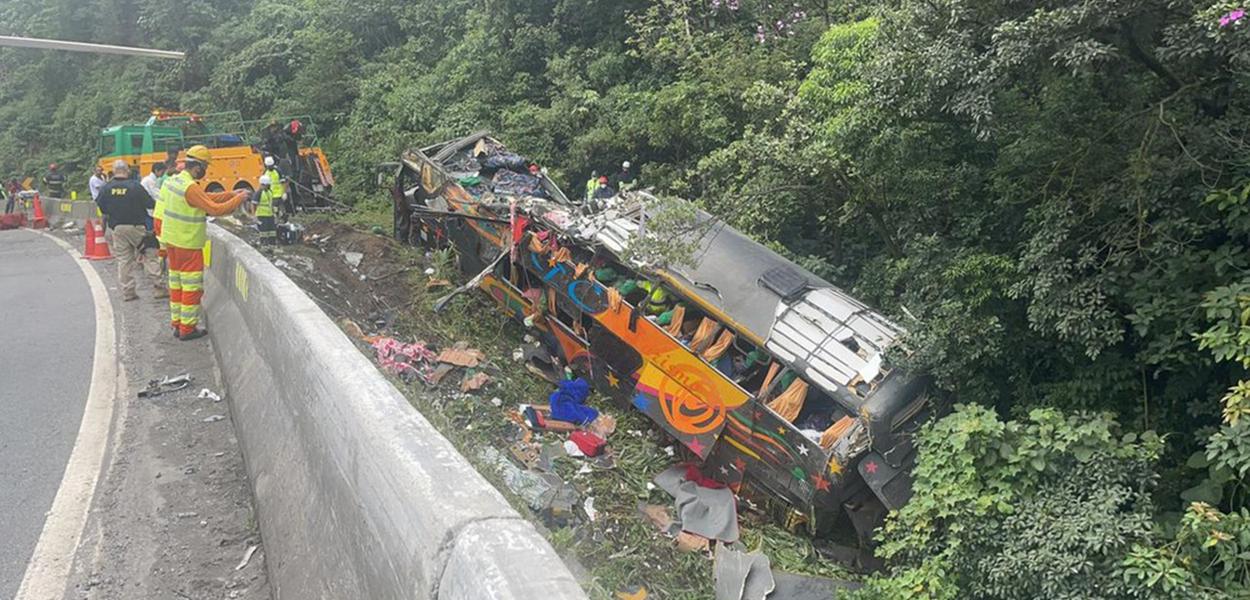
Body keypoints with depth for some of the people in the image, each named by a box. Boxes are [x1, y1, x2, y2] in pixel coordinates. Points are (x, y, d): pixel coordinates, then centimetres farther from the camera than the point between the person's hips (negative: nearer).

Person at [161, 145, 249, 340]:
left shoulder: (173, 182, 8)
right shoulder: (191, 188, -22)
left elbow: (207, 197, 11)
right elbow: (215, 209, -24)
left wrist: (231, 194, 8)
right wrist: (239, 199, -13)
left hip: (172, 242, 10)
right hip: (188, 245, -10)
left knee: (176, 284, 15)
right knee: (191, 287, 0)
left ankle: (177, 324, 23)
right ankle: (187, 328, 5)